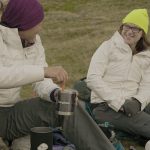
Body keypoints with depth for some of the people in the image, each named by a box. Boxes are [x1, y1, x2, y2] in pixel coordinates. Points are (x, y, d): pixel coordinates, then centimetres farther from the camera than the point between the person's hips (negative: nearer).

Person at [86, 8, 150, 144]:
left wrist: (137, 101, -18)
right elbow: (92, 79, -10)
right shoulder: (108, 47, 1)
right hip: (105, 106, -5)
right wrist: (119, 102, -16)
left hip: (134, 105, 6)